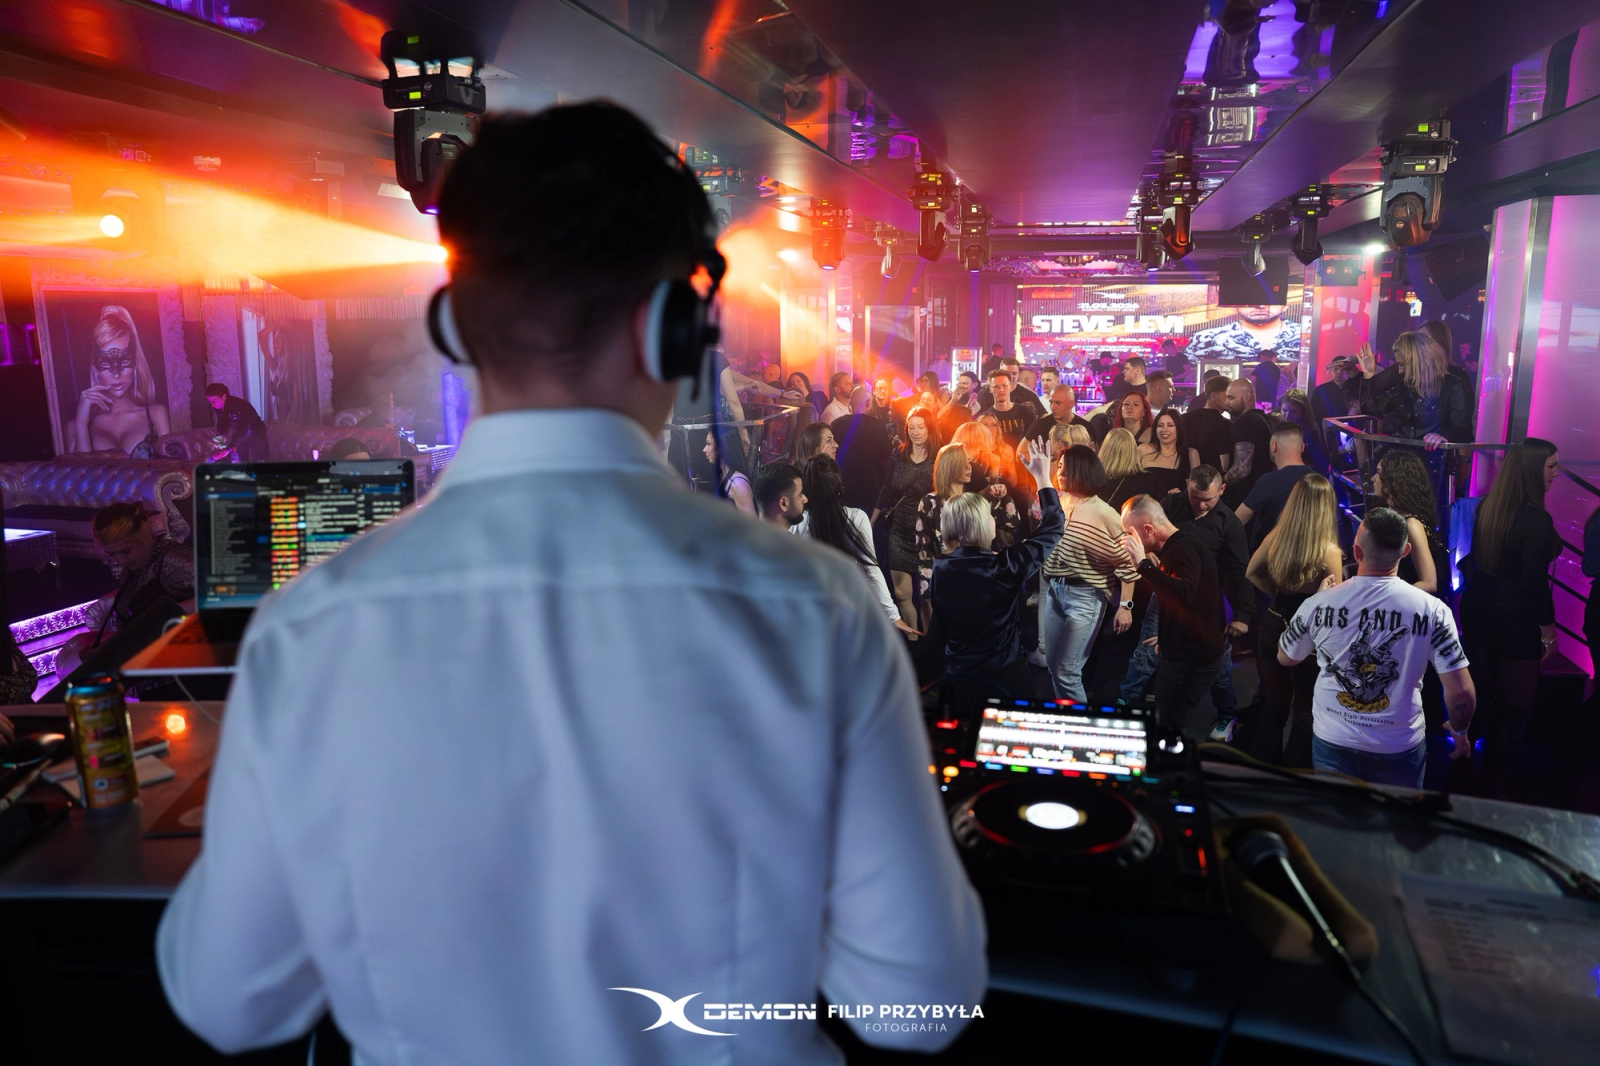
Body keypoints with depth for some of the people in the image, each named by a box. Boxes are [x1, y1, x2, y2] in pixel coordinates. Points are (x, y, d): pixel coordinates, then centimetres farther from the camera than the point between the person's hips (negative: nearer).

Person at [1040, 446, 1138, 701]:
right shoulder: (1058, 502, 3)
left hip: (1084, 596, -7)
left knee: (1067, 673, -5)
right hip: (1052, 590, 7)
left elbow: (1127, 561, -12)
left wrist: (1125, 605, -13)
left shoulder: (1104, 514, -15)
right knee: (1053, 666, 15)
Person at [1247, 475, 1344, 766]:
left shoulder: (1276, 536, -7)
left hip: (1272, 627, 5)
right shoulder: (1329, 552, -21)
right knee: (1305, 711, 13)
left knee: (1273, 704, 20)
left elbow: (1251, 573, 8)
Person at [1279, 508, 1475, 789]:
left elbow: (1286, 658, 3)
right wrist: (1460, 730, 7)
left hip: (1332, 744, 0)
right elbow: (1462, 692, -15)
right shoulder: (1432, 610, -18)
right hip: (1400, 749, 0)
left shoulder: (1319, 603, -16)